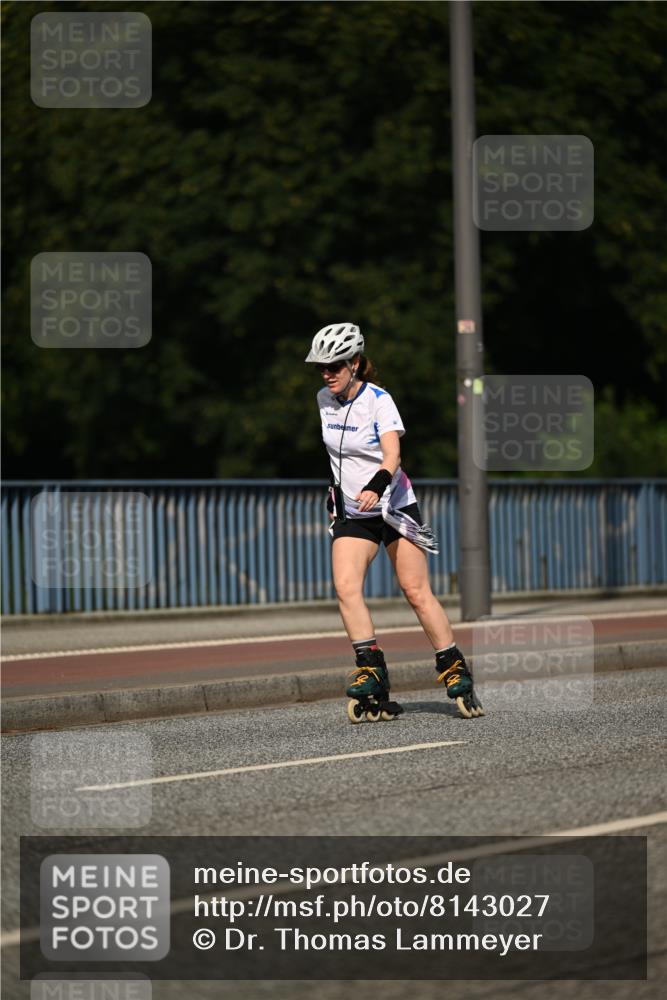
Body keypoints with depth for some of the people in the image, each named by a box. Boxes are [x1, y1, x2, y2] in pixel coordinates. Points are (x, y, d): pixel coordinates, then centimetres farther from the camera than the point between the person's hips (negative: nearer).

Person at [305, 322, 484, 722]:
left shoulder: (378, 400, -16)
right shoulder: (323, 401, 1)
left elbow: (392, 455, -28)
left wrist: (376, 486, -47)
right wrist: (329, 489, 24)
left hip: (393, 506, -4)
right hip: (351, 513, 4)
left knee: (418, 592, -4)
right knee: (346, 587, -18)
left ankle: (456, 672, 7)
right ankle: (371, 671, -17)